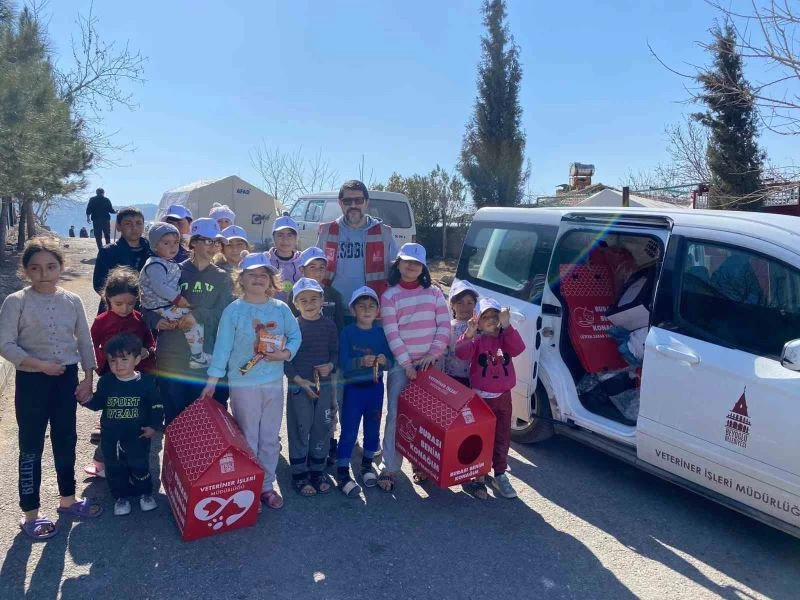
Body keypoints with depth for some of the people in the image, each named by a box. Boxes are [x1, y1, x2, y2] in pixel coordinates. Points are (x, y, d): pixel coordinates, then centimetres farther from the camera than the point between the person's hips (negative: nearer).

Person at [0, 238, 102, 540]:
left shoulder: (72, 300, 1)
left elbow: (85, 341, 5)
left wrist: (88, 378, 2)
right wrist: (39, 365, -20)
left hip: (67, 378, 4)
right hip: (31, 381, -3)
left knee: (66, 441, 15)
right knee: (31, 447, 7)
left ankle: (67, 499, 33)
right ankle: (30, 513, 21)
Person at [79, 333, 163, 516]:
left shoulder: (146, 382, -12)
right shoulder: (106, 381, -4)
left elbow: (156, 406, -5)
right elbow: (98, 403, 5)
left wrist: (154, 426, -10)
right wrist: (87, 400, -15)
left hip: (138, 436, -3)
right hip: (111, 437, 3)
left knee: (139, 466, 7)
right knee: (115, 469, 13)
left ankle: (145, 493, 30)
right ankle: (121, 496, 32)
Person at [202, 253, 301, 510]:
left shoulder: (281, 309, 2)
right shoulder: (233, 310, -5)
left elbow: (295, 336, 6)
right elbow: (222, 346, -5)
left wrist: (286, 353, -14)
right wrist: (212, 380, -5)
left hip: (274, 383, 3)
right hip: (243, 383, -3)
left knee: (271, 438, 13)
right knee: (247, 439, 8)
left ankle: (267, 485, 28)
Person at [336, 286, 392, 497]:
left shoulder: (381, 332, 2)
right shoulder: (347, 332, -7)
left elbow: (390, 361, 2)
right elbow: (343, 363, -14)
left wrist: (384, 361, -20)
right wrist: (361, 362, -30)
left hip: (375, 387, 4)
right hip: (353, 387, -3)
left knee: (373, 428, 14)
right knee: (349, 431, -1)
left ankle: (367, 464, 33)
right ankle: (342, 473, 9)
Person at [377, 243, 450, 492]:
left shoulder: (434, 292, 7)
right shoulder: (389, 296, 0)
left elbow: (444, 326, 1)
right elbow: (391, 333, -6)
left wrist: (434, 353, -11)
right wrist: (407, 364, -12)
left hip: (429, 363, 2)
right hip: (401, 365, -2)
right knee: (395, 415, -2)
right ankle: (389, 469, 5)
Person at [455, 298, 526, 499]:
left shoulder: (505, 338, 1)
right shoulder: (476, 340, -5)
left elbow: (518, 348, -20)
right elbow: (462, 354, -23)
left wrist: (507, 325, -30)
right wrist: (468, 335, -40)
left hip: (503, 398, 3)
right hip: (480, 397, -2)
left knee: (502, 437, 12)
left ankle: (500, 475, 27)